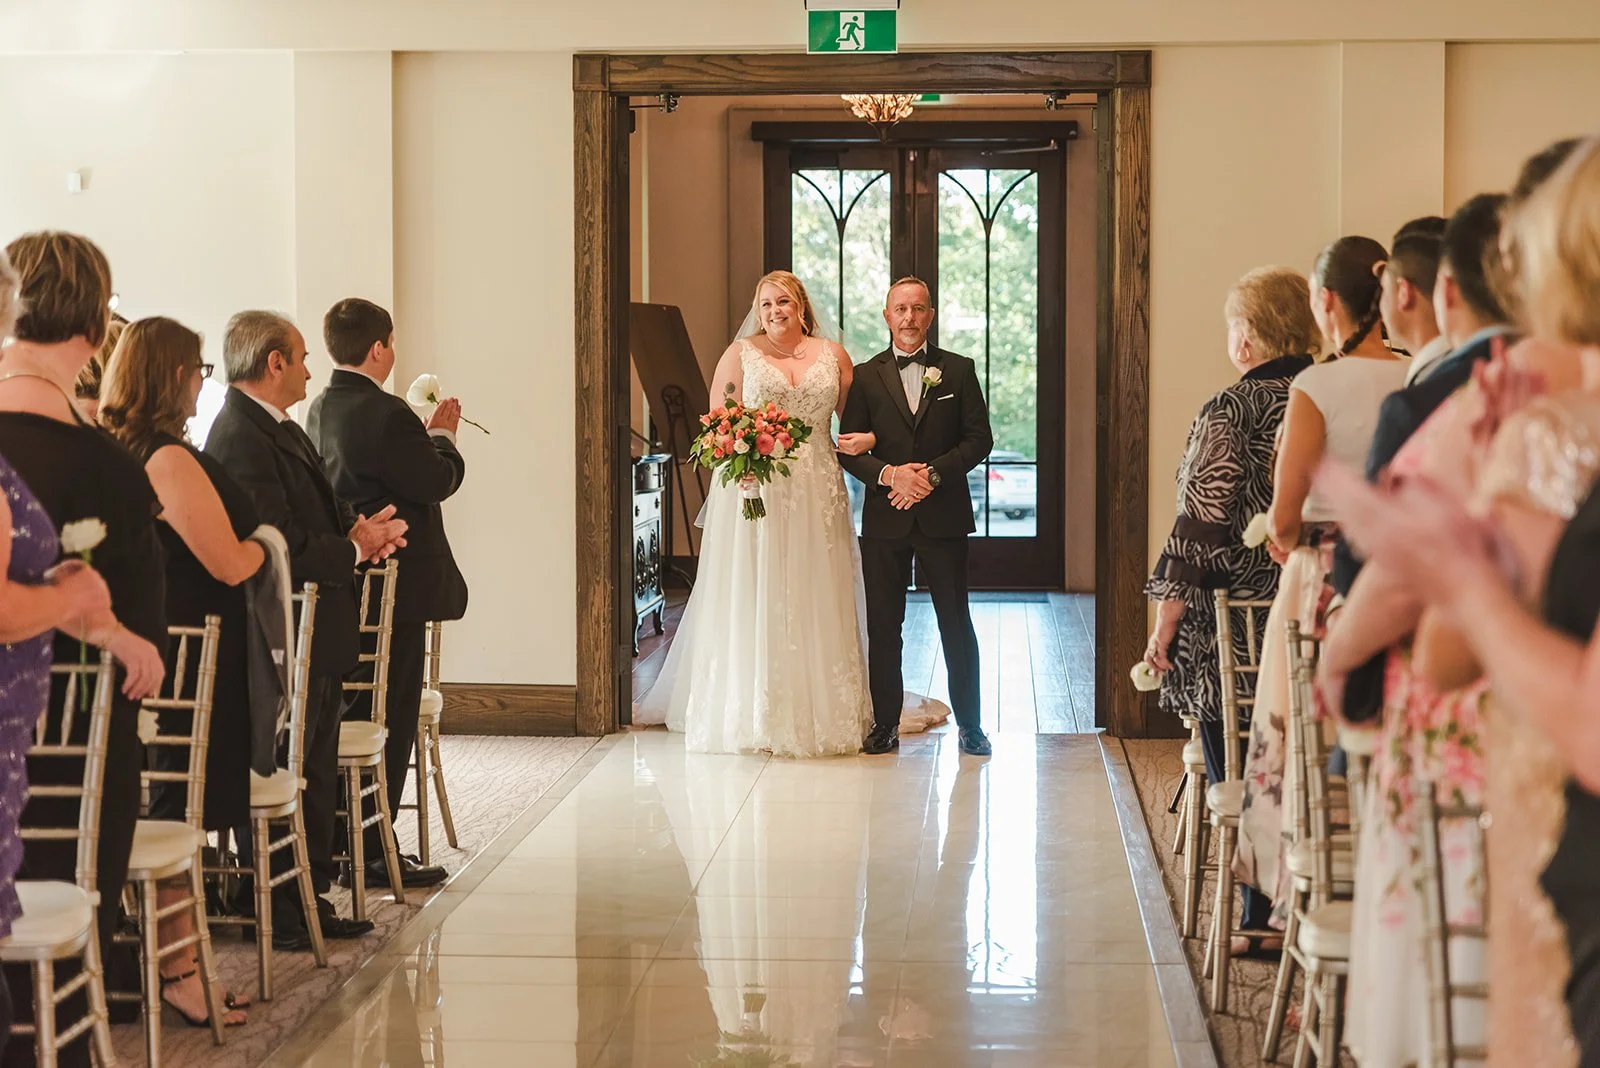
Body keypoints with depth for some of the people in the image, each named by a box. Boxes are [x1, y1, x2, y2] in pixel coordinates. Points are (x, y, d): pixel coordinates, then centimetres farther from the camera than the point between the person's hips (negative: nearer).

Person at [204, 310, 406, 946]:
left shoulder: (281, 430, 14)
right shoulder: (242, 439, -20)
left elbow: (319, 514, 21)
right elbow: (279, 552, -25)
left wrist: (359, 528, 0)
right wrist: (354, 551, -13)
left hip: (316, 638, 11)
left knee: (316, 774, 17)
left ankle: (309, 901, 27)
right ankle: (277, 916, 7)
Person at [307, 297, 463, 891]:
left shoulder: (320, 411, 9)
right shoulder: (386, 414, -20)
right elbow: (440, 481, -15)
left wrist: (424, 434, 16)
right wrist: (443, 434, 3)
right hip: (395, 586, -9)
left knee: (352, 719, 17)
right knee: (389, 723, -1)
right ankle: (371, 852, 3)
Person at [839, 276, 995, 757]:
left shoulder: (959, 370, 4)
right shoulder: (866, 376, 5)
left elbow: (979, 439, 0)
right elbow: (848, 449, 2)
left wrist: (933, 473, -13)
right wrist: (889, 474, -16)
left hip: (943, 515, -1)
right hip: (885, 519, 1)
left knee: (956, 623, 4)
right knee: (883, 626, 5)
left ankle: (969, 724, 14)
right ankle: (884, 725, 13)